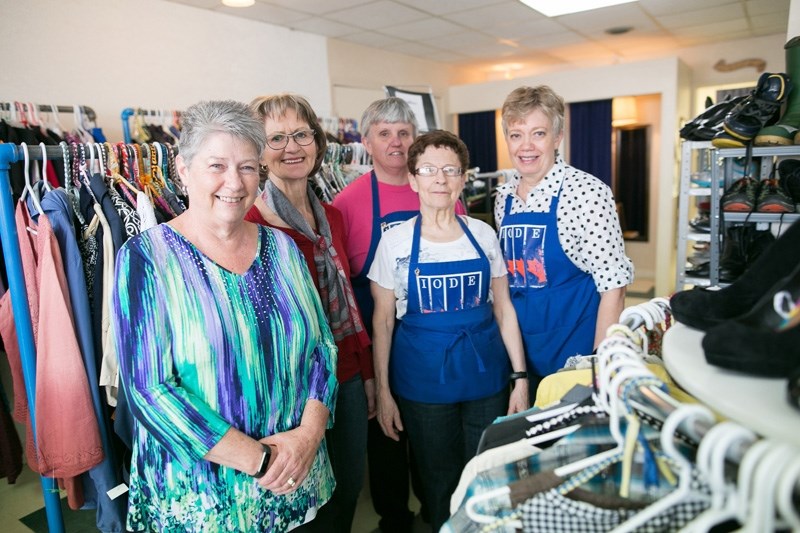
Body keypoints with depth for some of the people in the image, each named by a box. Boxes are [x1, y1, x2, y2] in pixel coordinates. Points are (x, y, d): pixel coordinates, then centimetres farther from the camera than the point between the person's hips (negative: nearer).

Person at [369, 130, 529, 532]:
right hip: (423, 382, -1)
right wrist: (383, 391, -3)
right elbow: (383, 321, -1)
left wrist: (520, 377, 2)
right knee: (439, 482, 14)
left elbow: (503, 308, 5)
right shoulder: (395, 242, -5)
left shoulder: (483, 235, 0)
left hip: (486, 376, 2)